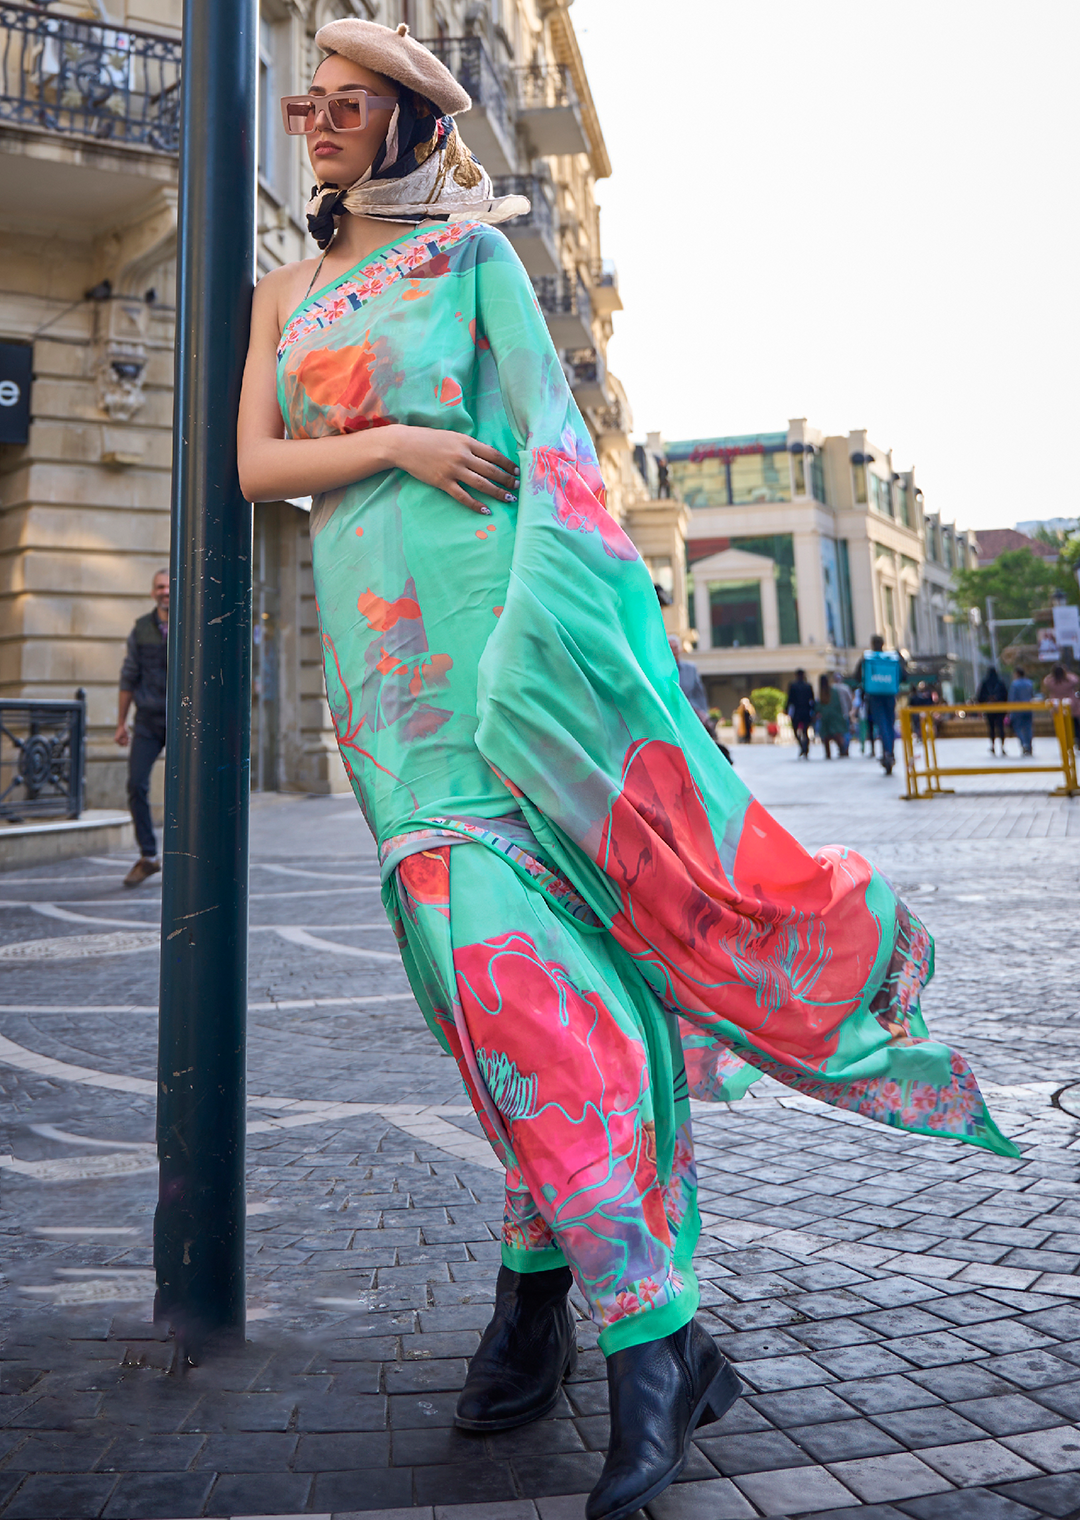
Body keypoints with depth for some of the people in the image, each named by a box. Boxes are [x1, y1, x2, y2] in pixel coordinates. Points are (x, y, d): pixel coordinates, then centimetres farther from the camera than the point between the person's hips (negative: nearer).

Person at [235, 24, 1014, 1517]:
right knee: (477, 950, 1)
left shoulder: (473, 253, 12)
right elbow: (254, 461, 13)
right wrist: (396, 442, -5)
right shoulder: (285, 290, 26)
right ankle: (540, 1292, 12)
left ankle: (648, 1332, -9)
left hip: (484, 619, -4)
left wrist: (574, 620, -11)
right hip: (370, 634, 4)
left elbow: (553, 434, 3)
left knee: (508, 942, -16)